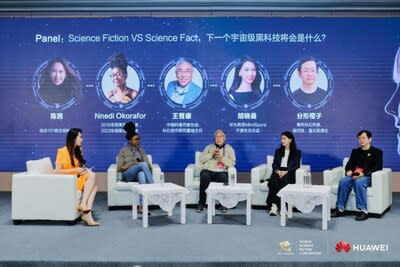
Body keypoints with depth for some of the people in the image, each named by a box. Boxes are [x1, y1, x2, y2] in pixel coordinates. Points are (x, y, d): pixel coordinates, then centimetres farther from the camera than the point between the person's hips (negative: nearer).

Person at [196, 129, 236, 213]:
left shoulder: (229, 149, 17)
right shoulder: (209, 147, 21)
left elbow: (232, 163, 3)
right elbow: (201, 159, 8)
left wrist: (222, 158, -10)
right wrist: (211, 154, -4)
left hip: (221, 172, -1)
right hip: (208, 170, 1)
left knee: (223, 177, -37)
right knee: (204, 176, -35)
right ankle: (201, 203, -28)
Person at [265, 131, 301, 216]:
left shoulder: (297, 152, 14)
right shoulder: (278, 151, 23)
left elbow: (296, 165, 2)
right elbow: (274, 164, 12)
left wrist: (286, 172, -16)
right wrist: (277, 171, -11)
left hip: (289, 174, -2)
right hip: (278, 172, 2)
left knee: (282, 182, -37)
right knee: (274, 182, -33)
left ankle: (275, 206, -36)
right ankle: (275, 205, -39)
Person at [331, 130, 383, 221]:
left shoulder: (377, 151, 9)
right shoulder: (355, 151, 25)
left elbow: (378, 167, -5)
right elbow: (349, 164, 22)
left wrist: (363, 173, -19)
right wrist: (349, 170, -5)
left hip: (368, 176, -4)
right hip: (354, 175, 4)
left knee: (359, 182, -37)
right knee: (343, 181, -28)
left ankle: (363, 211, -34)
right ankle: (340, 209, -26)